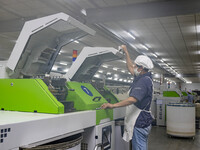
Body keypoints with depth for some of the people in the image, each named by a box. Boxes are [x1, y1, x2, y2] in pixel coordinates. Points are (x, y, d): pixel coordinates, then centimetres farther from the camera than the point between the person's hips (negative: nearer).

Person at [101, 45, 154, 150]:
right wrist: (126, 52, 28)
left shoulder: (143, 81, -21)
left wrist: (113, 105, -31)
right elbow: (130, 68, 25)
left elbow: (133, 99, -32)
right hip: (143, 121, 11)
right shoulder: (144, 77, 10)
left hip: (139, 122, -11)